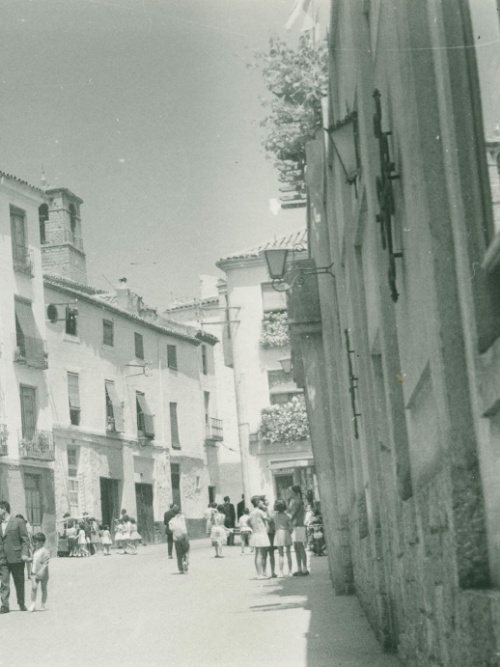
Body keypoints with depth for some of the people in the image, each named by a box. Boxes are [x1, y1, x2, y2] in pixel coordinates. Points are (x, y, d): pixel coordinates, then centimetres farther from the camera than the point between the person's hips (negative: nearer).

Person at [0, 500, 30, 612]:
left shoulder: (18, 522, -2)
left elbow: (25, 539, -3)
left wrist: (25, 553, -12)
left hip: (16, 557, -3)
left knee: (19, 582, 8)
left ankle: (21, 604, 21)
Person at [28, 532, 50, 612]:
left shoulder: (45, 551, -11)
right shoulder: (35, 551, 12)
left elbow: (46, 563, -16)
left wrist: (41, 571, -24)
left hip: (43, 574, -5)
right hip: (34, 573, 5)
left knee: (43, 589, 6)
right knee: (34, 587, -9)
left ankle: (43, 605, 14)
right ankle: (33, 604, -6)